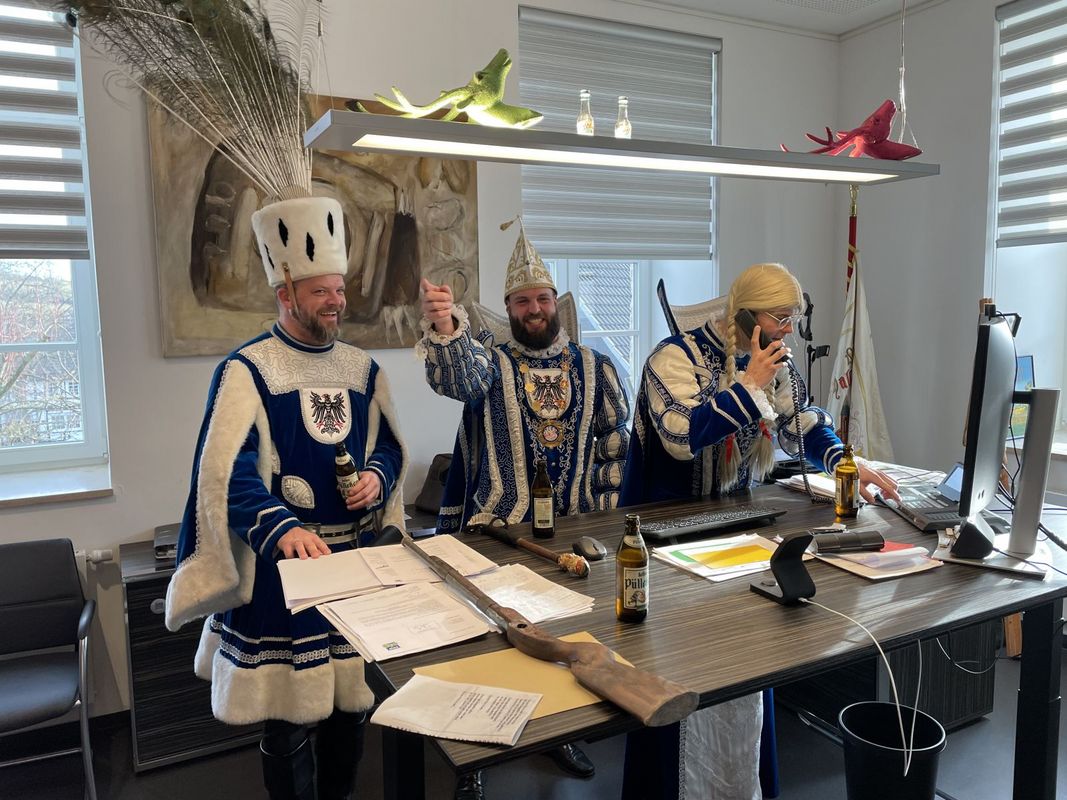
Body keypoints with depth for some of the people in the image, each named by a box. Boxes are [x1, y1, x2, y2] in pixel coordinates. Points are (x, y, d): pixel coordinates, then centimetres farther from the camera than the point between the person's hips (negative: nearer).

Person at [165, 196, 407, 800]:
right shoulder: (247, 369, -11)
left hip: (356, 554, 5)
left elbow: (388, 443, 14)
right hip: (278, 562, -5)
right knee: (286, 711, 8)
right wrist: (282, 529, -35)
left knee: (354, 698, 17)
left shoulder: (362, 368, 5)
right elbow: (227, 472, -20)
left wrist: (378, 476, -9)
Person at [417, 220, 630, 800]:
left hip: (572, 529, 3)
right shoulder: (489, 362, -3)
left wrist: (604, 511, 3)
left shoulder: (594, 368, 5)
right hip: (495, 528, -2)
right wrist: (446, 329, -47)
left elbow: (617, 445, 8)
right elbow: (459, 378, -28)